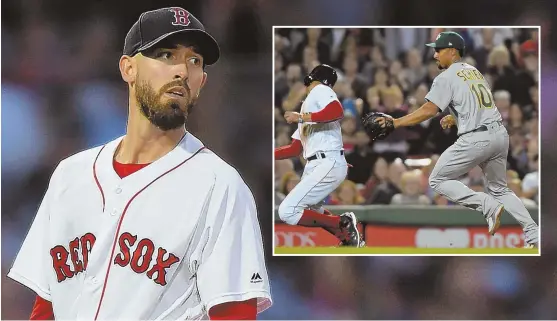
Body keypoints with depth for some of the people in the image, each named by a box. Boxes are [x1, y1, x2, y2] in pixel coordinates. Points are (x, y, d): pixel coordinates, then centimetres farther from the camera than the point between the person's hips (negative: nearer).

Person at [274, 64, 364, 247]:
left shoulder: (320, 90, -2)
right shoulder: (307, 104, 26)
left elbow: (337, 112, -25)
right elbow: (295, 149, 25)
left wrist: (302, 117, -23)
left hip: (328, 164, -11)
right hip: (313, 167, 11)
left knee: (287, 212, -18)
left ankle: (343, 224, -13)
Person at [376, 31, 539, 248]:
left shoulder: (446, 77, -4)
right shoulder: (475, 72, 20)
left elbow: (429, 110, -14)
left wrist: (396, 122, -13)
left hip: (475, 139, -8)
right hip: (500, 134, 8)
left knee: (438, 180, 5)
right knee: (499, 188, 23)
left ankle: (489, 206, -10)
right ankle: (533, 234, 10)